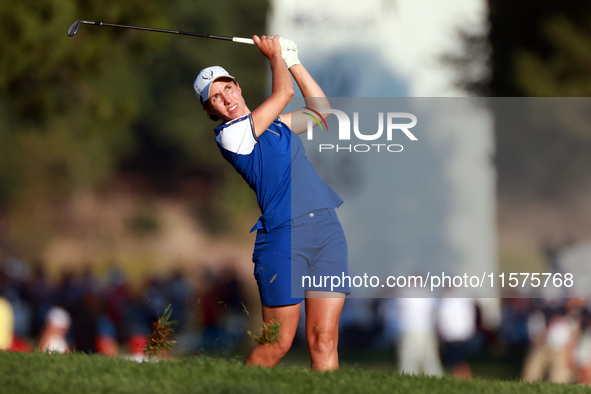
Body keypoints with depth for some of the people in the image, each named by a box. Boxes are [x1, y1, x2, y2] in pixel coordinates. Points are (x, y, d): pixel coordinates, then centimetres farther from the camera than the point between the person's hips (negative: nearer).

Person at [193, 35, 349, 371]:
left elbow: (321, 110, 32)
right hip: (284, 236, -6)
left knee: (325, 341, -3)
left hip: (328, 229, 6)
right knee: (277, 344, -5)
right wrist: (275, 55, 16)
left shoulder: (275, 123, 21)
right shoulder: (230, 134, -3)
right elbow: (285, 92, -2)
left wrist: (293, 62, 29)